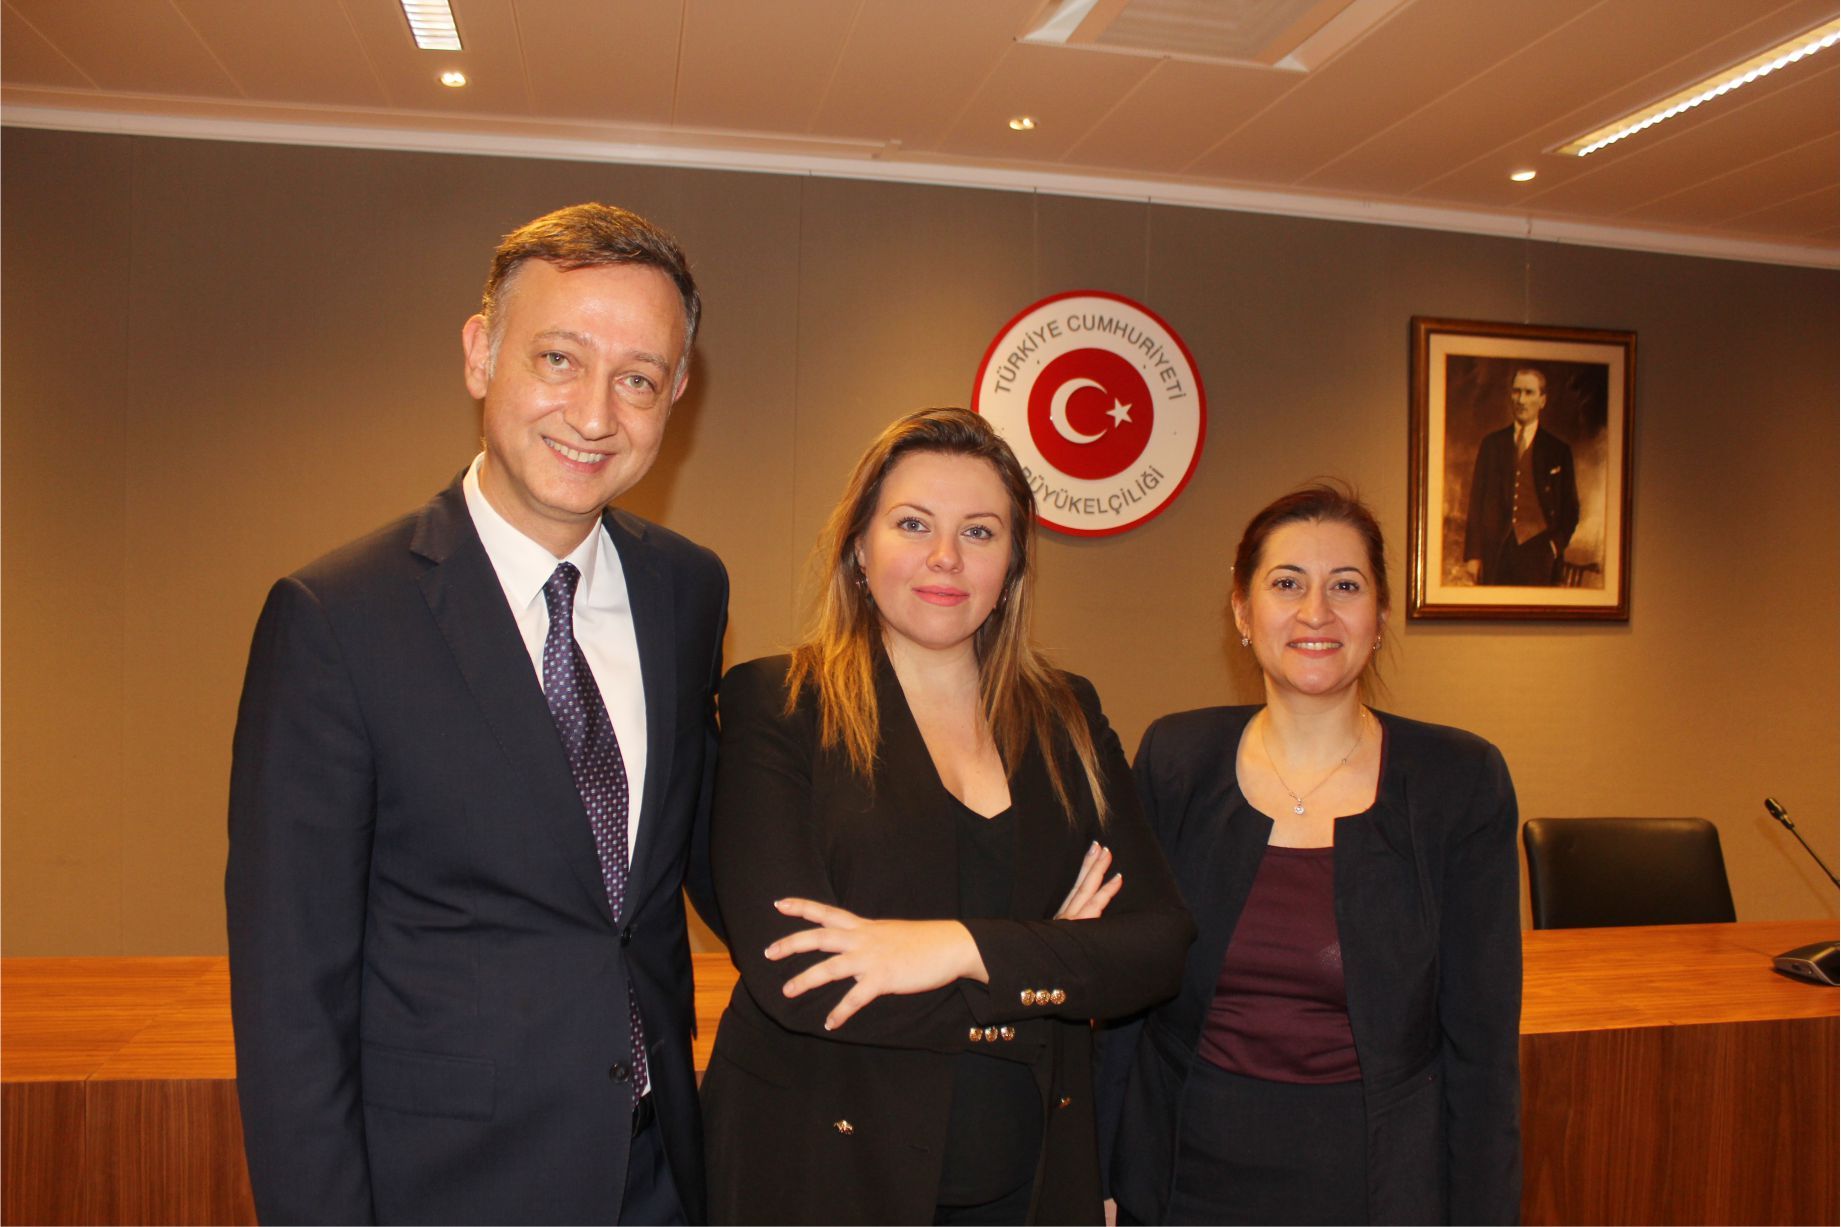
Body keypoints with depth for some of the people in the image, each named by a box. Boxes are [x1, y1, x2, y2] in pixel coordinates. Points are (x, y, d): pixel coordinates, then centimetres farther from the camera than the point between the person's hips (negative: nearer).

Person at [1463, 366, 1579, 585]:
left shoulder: (1558, 449, 9)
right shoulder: (1491, 443, 13)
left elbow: (1570, 509, 12)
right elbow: (1476, 501, 9)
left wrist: (1556, 545, -4)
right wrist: (1472, 554, 3)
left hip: (1538, 552, -1)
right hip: (1497, 553, 1)